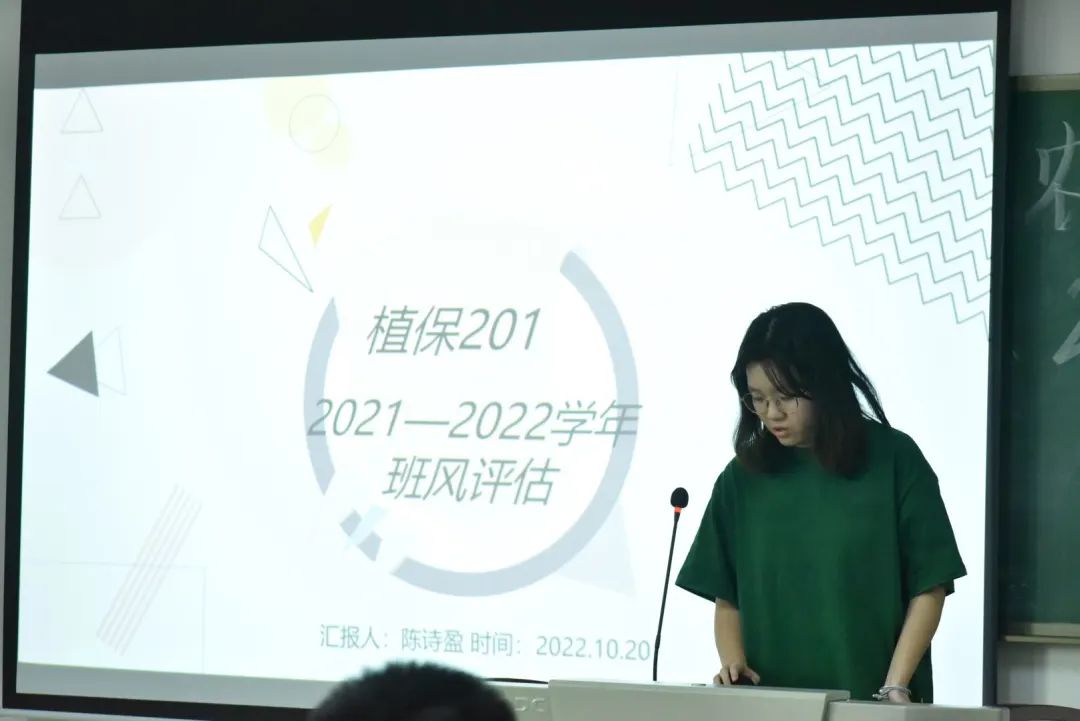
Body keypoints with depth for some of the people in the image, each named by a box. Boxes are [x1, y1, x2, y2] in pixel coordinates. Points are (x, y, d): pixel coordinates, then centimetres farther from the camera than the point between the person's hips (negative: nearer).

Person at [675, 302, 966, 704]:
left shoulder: (893, 461, -4)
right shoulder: (743, 477, 4)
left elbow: (928, 589, -3)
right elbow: (727, 598, 9)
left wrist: (895, 688, -11)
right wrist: (733, 664, -8)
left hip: (870, 705, -3)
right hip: (769, 702, 3)